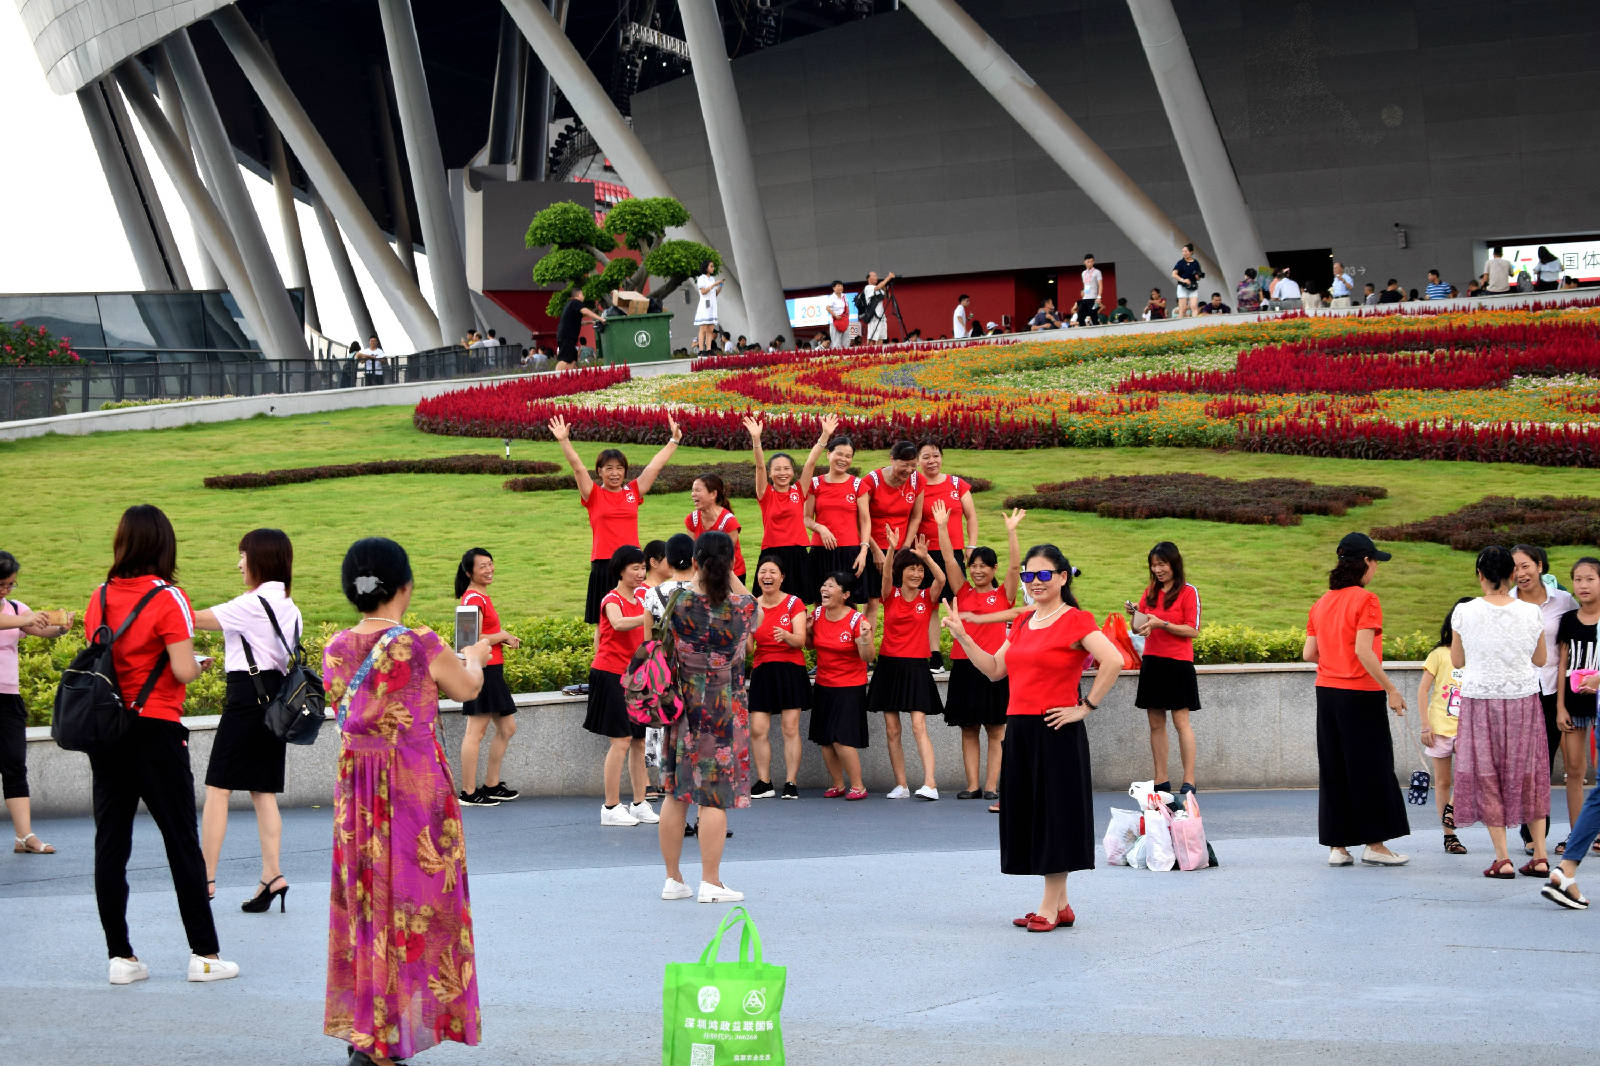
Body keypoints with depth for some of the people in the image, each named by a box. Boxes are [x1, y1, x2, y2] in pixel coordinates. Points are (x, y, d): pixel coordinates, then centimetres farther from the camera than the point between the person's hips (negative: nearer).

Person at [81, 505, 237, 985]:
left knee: (111, 843, 7)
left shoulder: (100, 597, 4)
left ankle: (120, 955, 8)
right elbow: (183, 671, -15)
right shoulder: (167, 598, -11)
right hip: (154, 730, -5)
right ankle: (204, 954, 7)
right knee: (182, 842, 3)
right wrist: (199, 662, 5)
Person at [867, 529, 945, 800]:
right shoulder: (891, 595, 4)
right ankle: (901, 785, 8)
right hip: (889, 666, 2)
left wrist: (925, 556, -29)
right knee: (892, 731, 3)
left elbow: (941, 579, -16)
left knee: (919, 727, -12)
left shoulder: (927, 597, 3)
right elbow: (886, 574, -16)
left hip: (916, 668, -2)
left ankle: (930, 783, -19)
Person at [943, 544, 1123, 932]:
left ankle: (1049, 907, 1)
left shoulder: (1075, 621, -8)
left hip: (1056, 731, -8)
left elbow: (1114, 660, -20)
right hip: (1020, 729, 8)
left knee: (1055, 812, -3)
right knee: (1030, 814, 10)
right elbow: (994, 669, 18)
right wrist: (962, 637, 9)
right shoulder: (1022, 623, 16)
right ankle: (1061, 905, 18)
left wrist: (1085, 707, -17)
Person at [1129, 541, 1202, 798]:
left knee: (1181, 721, -7)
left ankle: (1188, 782, -6)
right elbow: (1138, 630, 15)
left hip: (1178, 663, -6)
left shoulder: (1188, 592, -4)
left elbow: (1193, 630, -10)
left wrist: (1161, 624, -18)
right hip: (1152, 661, 6)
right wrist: (1134, 616, -6)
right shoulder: (1150, 592, 13)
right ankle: (1161, 781, 9)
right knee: (1155, 723, 5)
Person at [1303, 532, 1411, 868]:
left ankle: (1337, 845, 10)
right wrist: (1391, 690, -15)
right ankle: (1374, 844, 5)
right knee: (1371, 768, 2)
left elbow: (1309, 654, 7)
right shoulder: (1365, 600, -11)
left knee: (1334, 769, 9)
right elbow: (1364, 652, -20)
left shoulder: (1321, 604, 9)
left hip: (1327, 692, 6)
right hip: (1360, 695, -6)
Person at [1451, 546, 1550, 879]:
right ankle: (1540, 856, 11)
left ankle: (1502, 859, 1)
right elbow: (1540, 659, 7)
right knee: (1527, 774, 13)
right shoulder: (1530, 613, -5)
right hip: (1524, 699, 2)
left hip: (1480, 699, -2)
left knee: (1487, 776, 6)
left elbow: (1457, 661, 1)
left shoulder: (1465, 613, -10)